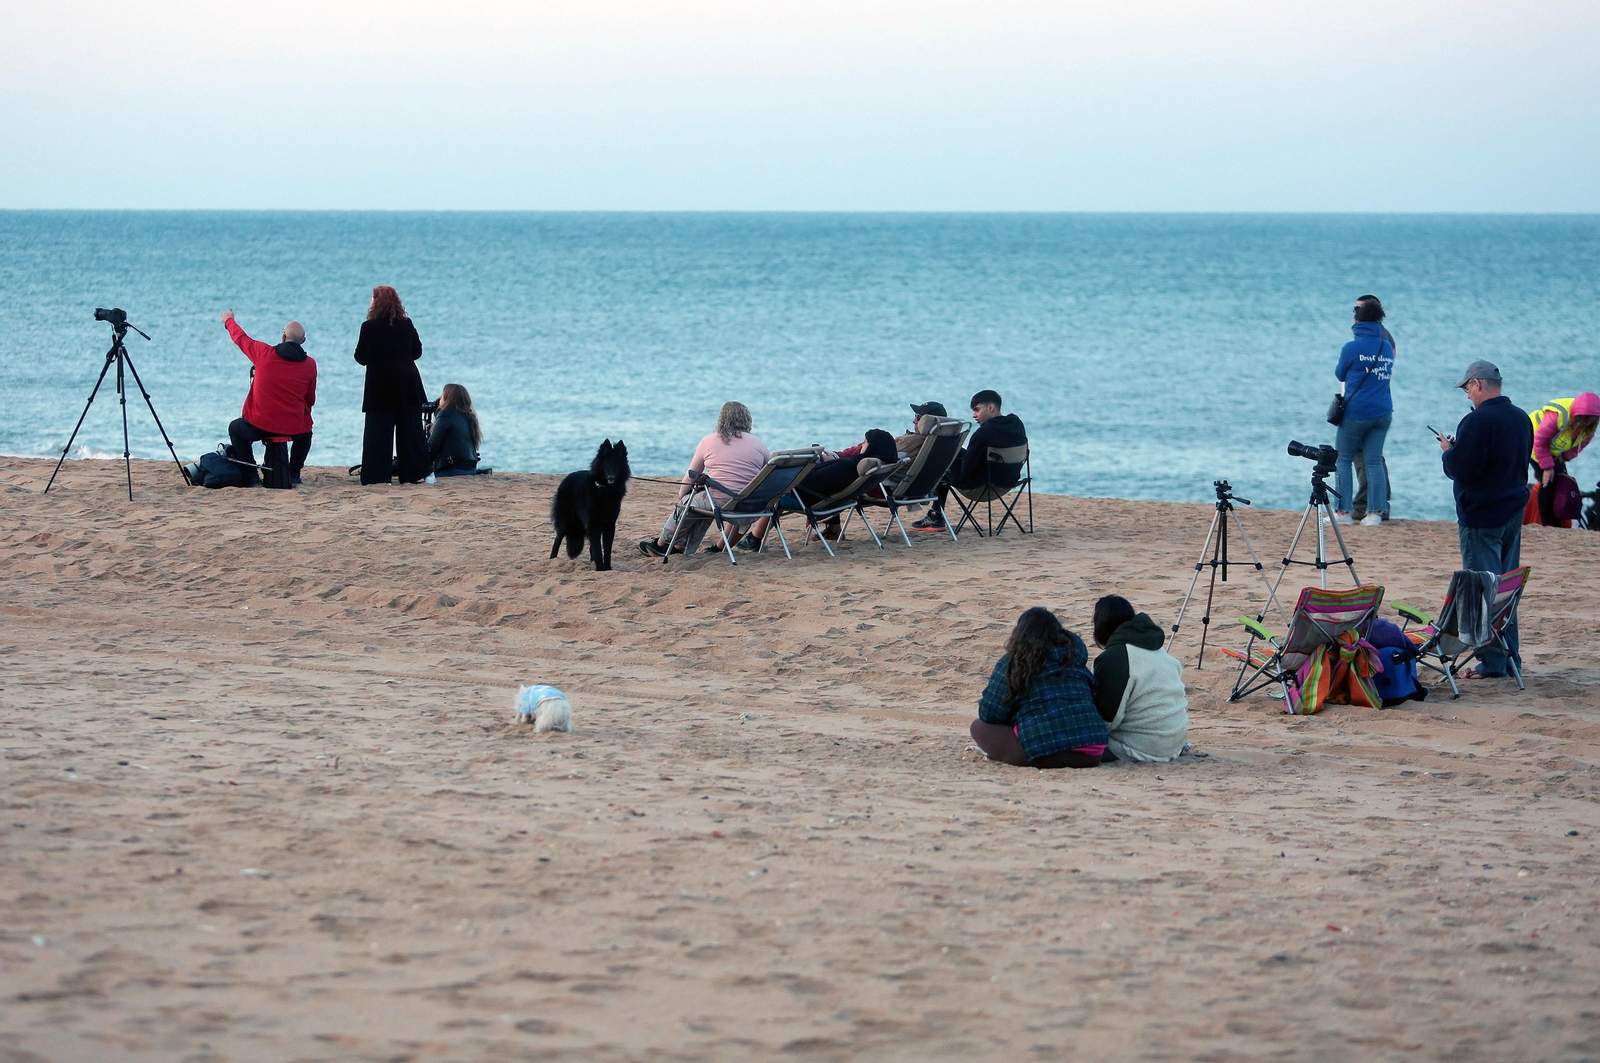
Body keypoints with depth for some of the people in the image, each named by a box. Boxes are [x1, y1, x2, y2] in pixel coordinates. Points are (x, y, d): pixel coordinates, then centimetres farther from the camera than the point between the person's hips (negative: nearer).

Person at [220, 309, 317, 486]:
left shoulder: (264, 353, -7)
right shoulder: (310, 364, -2)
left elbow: (241, 338, 13)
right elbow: (310, 400, 8)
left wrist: (229, 321, 34)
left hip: (260, 426, -2)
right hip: (294, 428, 2)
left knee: (235, 428, 30)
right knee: (305, 435, 37)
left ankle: (251, 476, 20)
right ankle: (294, 473, 26)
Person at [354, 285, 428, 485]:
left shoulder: (370, 327, -12)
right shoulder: (407, 325, 1)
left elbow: (361, 357, -9)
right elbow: (417, 351, 10)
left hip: (380, 385, -4)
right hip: (408, 384, 4)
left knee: (378, 431, 1)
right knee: (411, 429, 9)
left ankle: (377, 475, -4)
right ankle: (415, 473, 11)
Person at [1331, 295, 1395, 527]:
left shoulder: (1352, 348, -9)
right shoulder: (1387, 347, 5)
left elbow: (1340, 374, 5)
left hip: (1356, 412, -4)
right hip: (1383, 412, 4)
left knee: (1343, 459, 6)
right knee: (1374, 460, 6)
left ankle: (1343, 511, 3)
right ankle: (1375, 512, 1)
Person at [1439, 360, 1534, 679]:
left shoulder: (1477, 421, -19)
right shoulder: (1521, 419, 9)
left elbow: (1458, 470, -20)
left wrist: (1448, 450, 2)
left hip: (1481, 516, -8)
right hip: (1514, 510, 8)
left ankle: (1492, 662, -5)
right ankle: (1510, 656, 19)